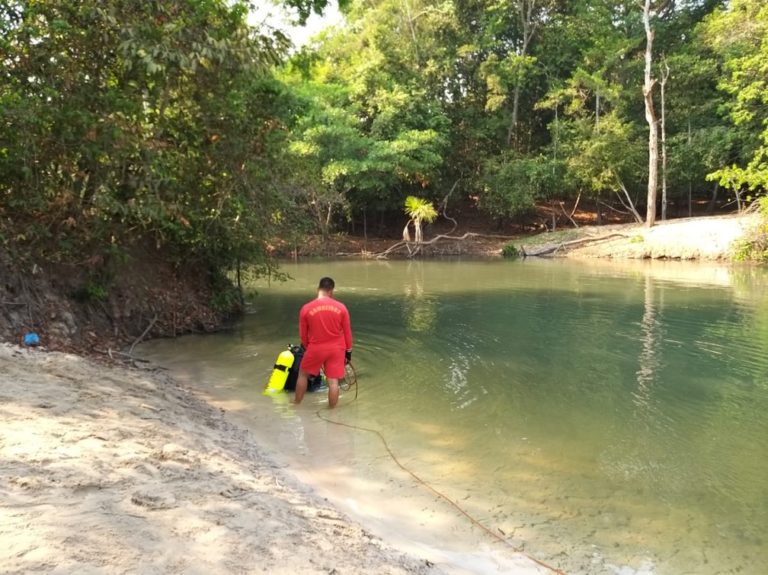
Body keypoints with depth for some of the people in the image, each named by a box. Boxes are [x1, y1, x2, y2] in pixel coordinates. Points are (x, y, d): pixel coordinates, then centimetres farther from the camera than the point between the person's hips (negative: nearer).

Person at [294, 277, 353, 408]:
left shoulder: (306, 308, -8)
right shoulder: (341, 307, -6)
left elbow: (303, 335, 2)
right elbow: (347, 332, 1)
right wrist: (348, 351, 13)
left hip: (316, 348, 0)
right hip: (336, 349, 0)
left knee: (303, 374, 20)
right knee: (333, 381, 6)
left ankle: (296, 403, 33)